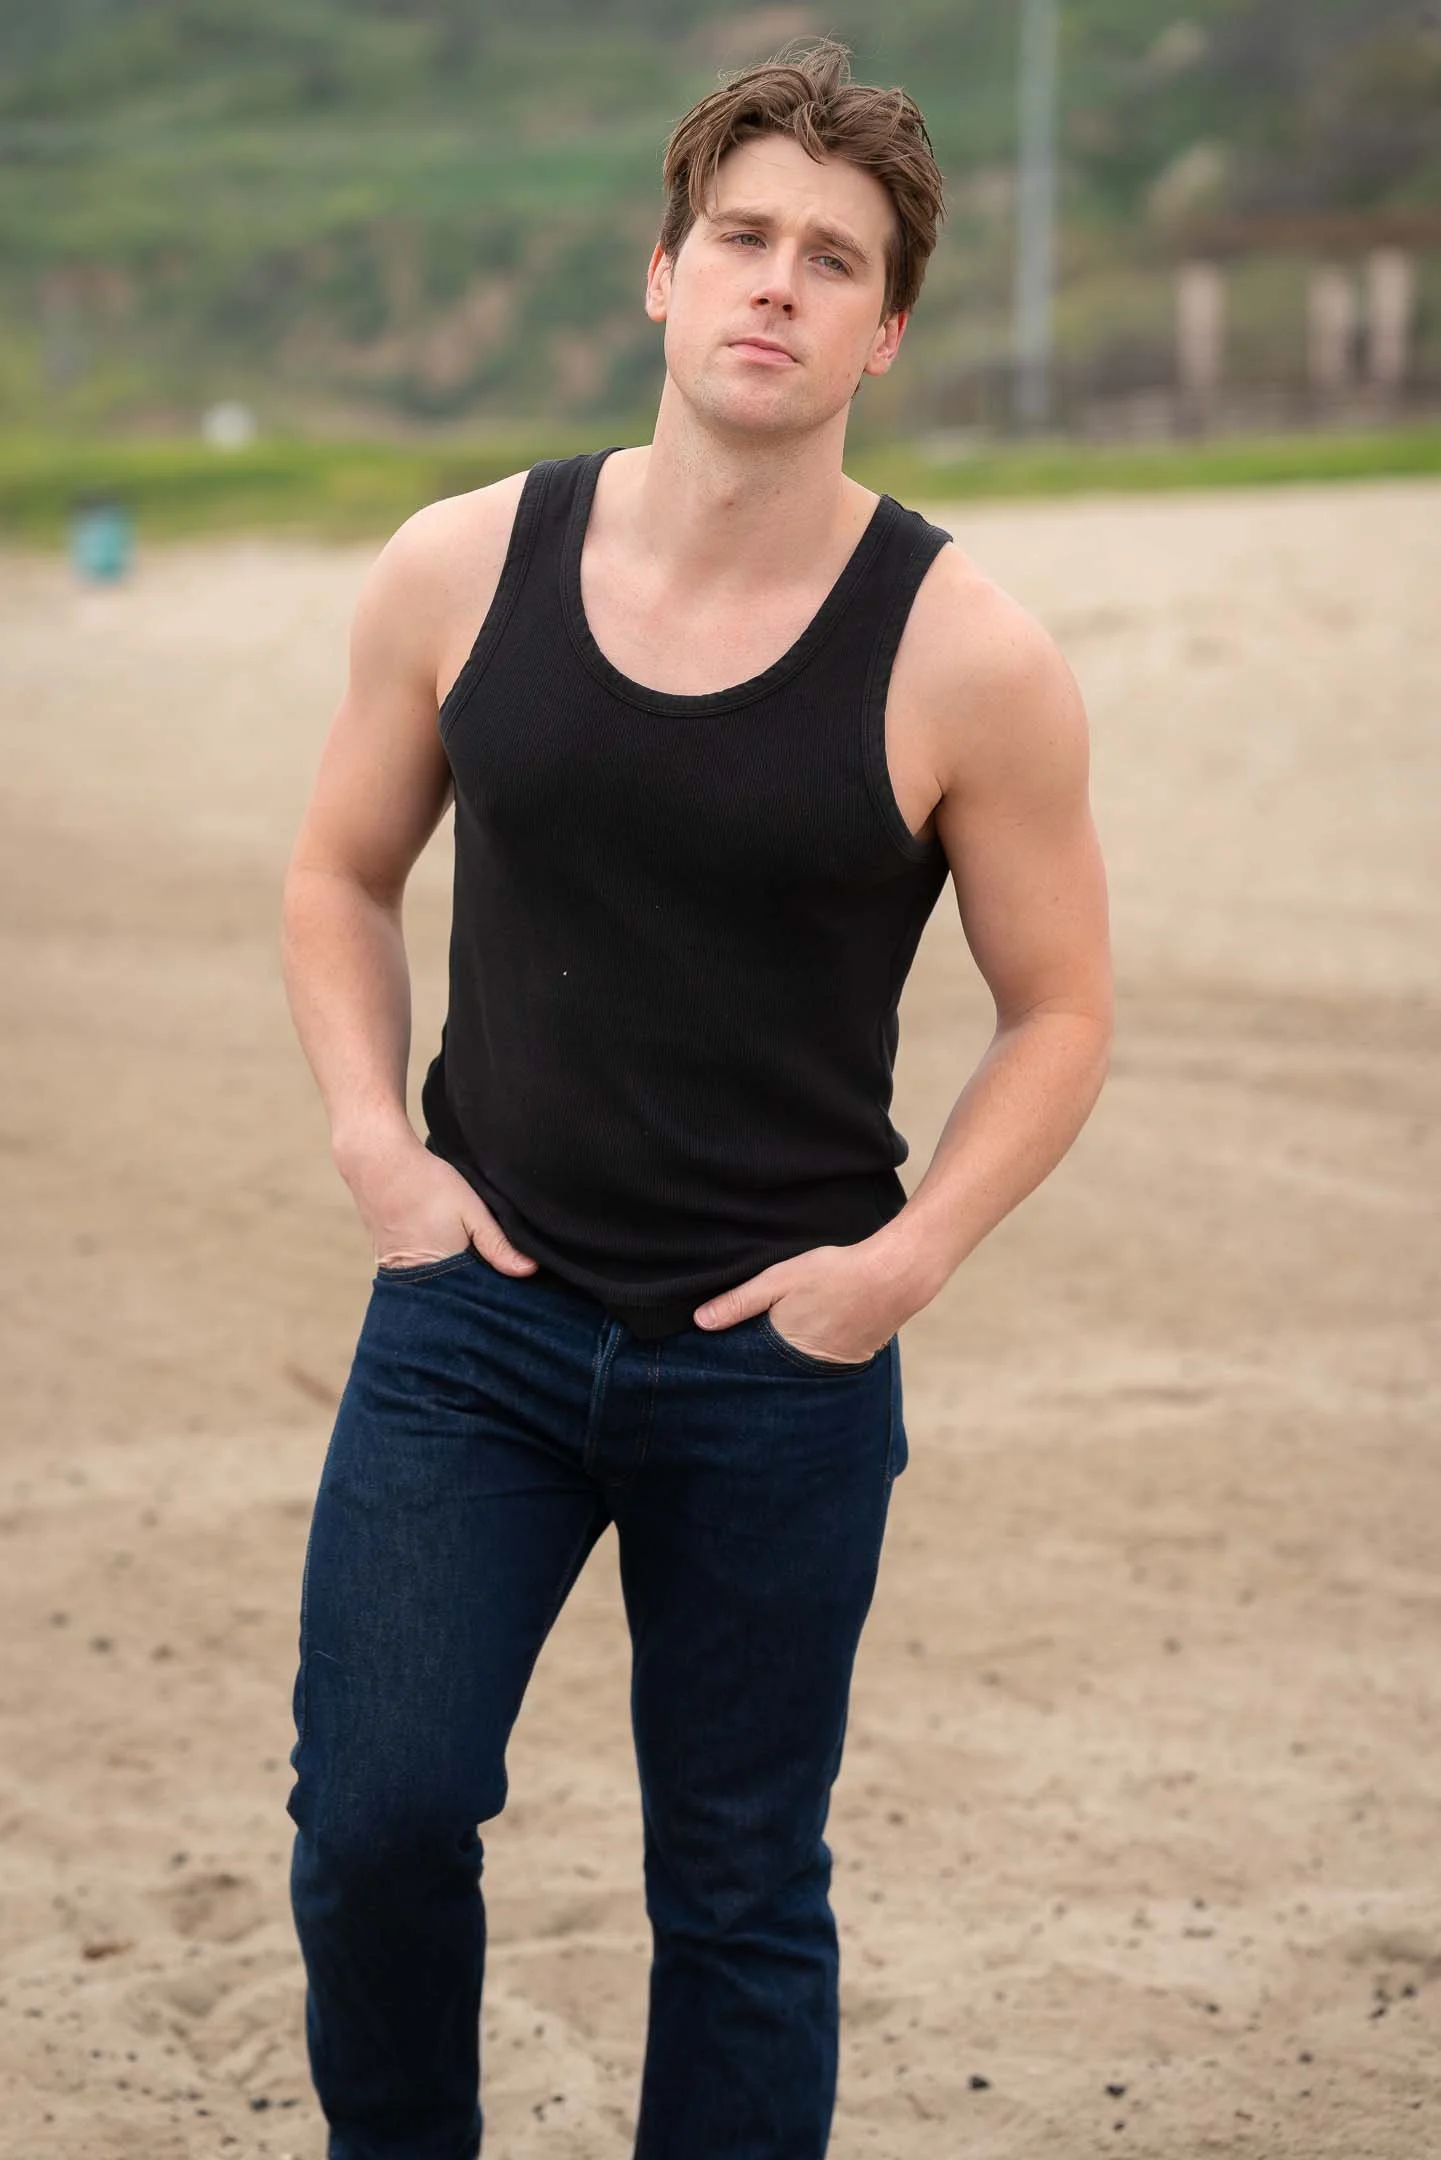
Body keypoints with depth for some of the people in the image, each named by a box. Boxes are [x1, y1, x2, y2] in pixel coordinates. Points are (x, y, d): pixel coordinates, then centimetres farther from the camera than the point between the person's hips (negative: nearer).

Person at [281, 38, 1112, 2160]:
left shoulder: (965, 663, -9)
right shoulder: (461, 572, -2)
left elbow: (1059, 1008, 2)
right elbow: (342, 874, 12)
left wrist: (912, 1252, -11)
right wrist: (372, 1133, -2)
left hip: (779, 1359, -1)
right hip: (475, 1311, 1)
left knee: (741, 1890, 9)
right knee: (376, 1812, -8)